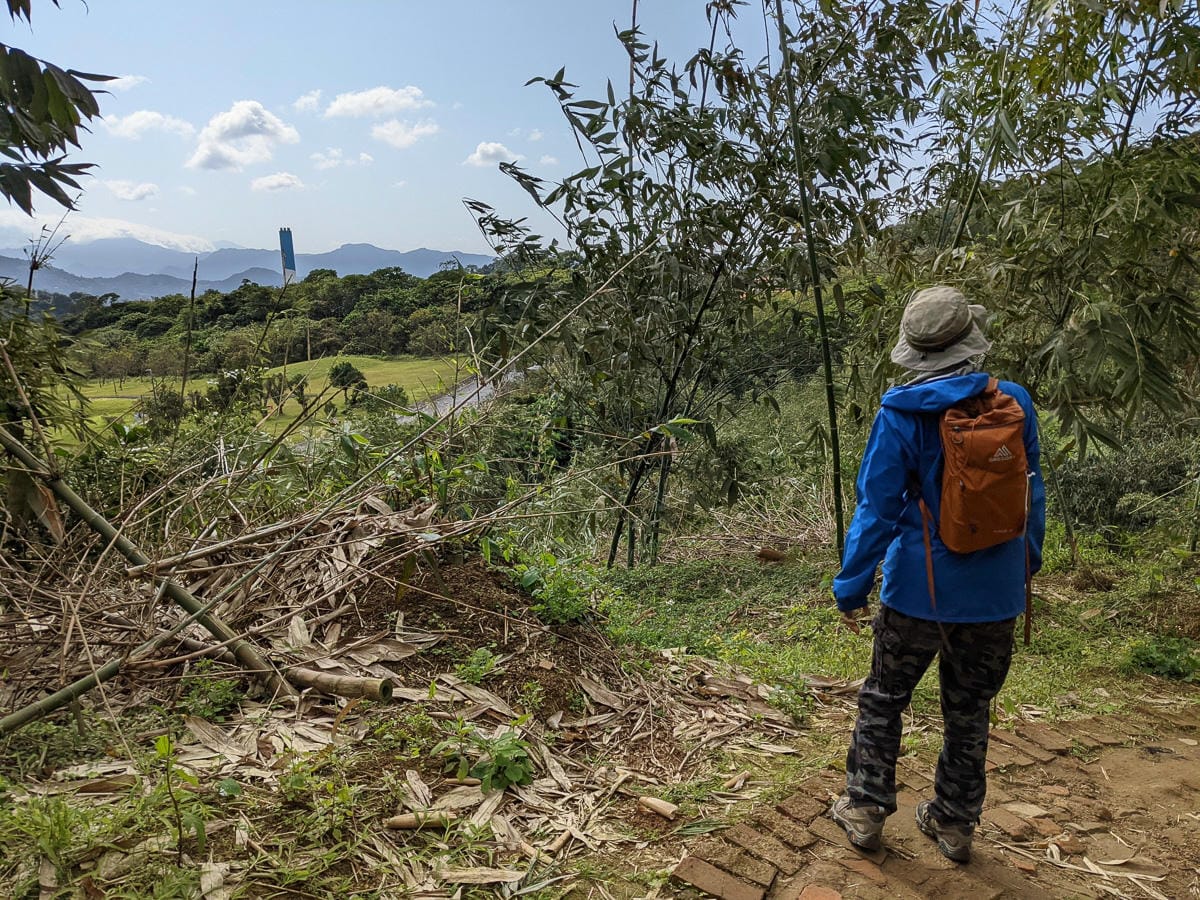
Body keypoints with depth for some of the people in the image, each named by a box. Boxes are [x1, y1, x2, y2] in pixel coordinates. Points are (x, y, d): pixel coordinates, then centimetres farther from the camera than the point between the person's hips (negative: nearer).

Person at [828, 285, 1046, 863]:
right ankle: (954, 824, 31)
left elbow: (876, 509, -14)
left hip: (920, 588, -3)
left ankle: (865, 810, 25)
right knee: (969, 711, 18)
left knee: (883, 700, 16)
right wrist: (1028, 562, 21)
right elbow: (1032, 494, 7)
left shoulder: (901, 415, -15)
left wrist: (851, 586, -5)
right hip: (995, 590, 3)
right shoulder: (1014, 403, -4)